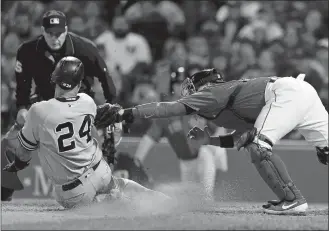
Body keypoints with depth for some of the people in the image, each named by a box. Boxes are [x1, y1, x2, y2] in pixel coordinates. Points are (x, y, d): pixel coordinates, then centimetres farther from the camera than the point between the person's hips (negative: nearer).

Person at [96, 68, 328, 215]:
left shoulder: (210, 93, 4)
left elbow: (171, 107, -4)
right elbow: (242, 136, 32)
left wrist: (126, 113, -8)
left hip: (287, 92, -9)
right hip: (304, 91, 9)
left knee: (258, 146, -10)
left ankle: (292, 199, -15)